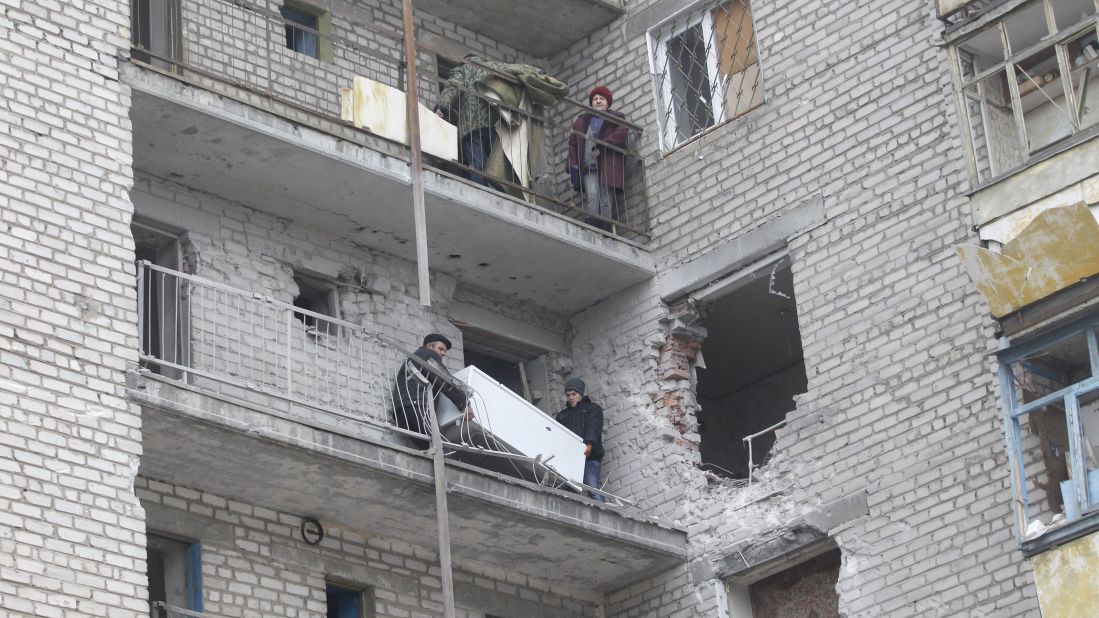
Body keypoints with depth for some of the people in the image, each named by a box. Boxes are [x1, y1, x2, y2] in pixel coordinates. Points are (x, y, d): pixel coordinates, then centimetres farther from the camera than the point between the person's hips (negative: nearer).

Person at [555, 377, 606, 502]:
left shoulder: (593, 409, 15)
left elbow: (593, 428, -4)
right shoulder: (562, 415, 29)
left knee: (592, 488, -18)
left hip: (589, 458, -4)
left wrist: (589, 445, -23)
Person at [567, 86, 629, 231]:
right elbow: (572, 144, 18)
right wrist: (573, 164, 4)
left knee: (607, 202, -10)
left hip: (608, 166, -1)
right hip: (589, 165, 1)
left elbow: (621, 135, -3)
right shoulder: (581, 121, 25)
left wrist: (600, 147, -11)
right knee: (592, 196, -19)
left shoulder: (617, 119, 17)